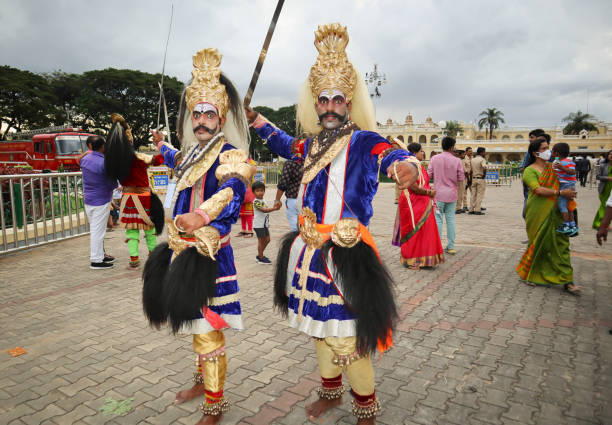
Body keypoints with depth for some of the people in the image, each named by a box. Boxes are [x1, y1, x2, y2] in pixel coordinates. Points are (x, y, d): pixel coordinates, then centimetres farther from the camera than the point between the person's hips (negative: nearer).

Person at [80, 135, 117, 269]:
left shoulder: (85, 159, 3)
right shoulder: (104, 163, -19)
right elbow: (113, 184, -13)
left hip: (87, 200, 8)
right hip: (101, 201, -8)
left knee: (95, 229, 18)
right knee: (98, 230, -2)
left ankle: (100, 254, 30)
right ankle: (96, 260, 4)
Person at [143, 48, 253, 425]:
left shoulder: (229, 153, -14)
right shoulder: (193, 151, 14)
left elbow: (232, 192, -33)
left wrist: (203, 216, -50)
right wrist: (163, 147, 57)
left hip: (208, 255, -9)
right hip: (186, 251, 9)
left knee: (208, 329, -1)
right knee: (198, 325, 22)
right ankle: (204, 380, 43)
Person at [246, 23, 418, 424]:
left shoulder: (364, 142, -8)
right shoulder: (311, 143, 12)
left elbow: (393, 156, -28)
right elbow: (286, 144, 34)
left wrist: (405, 165, -51)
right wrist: (256, 119, 34)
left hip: (346, 254, -7)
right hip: (310, 251, 7)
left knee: (347, 338, -2)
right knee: (320, 327, 20)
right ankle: (330, 391, 42)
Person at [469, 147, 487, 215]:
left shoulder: (472, 159, 9)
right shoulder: (482, 159, -10)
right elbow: (484, 167, -29)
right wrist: (484, 175, -14)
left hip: (473, 179, 6)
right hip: (480, 179, -6)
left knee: (473, 195, 9)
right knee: (479, 195, -1)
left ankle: (471, 210, 10)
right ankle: (477, 210, -2)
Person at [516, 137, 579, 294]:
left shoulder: (553, 167, 13)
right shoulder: (529, 171, -4)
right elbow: (538, 190, -17)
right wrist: (560, 193, -22)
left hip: (555, 212, 5)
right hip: (538, 213, -5)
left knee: (560, 243, 1)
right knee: (538, 243, 3)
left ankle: (566, 280, 4)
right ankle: (528, 274, 23)